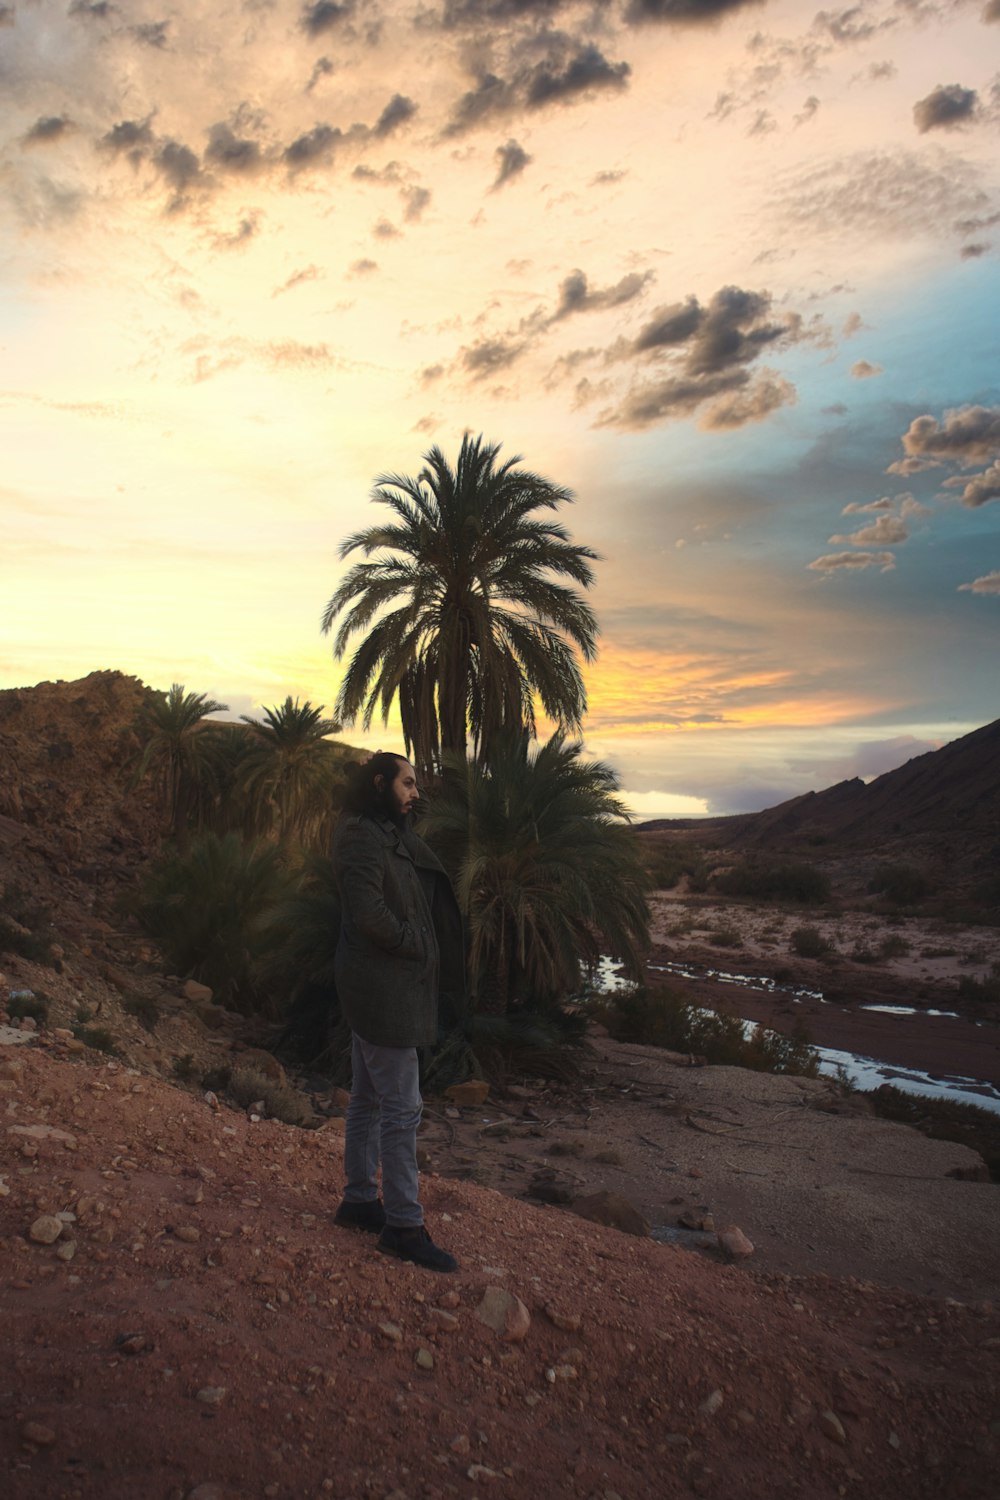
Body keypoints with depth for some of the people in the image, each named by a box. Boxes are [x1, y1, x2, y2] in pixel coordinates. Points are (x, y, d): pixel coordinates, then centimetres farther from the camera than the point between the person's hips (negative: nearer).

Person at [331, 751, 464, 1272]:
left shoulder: (387, 837, 15)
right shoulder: (363, 838, -16)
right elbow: (368, 912, -26)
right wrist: (414, 946, -13)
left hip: (372, 989, 10)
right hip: (383, 990, -10)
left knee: (368, 1099, 18)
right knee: (401, 1107, -4)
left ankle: (360, 1199, 30)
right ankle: (403, 1225, 5)